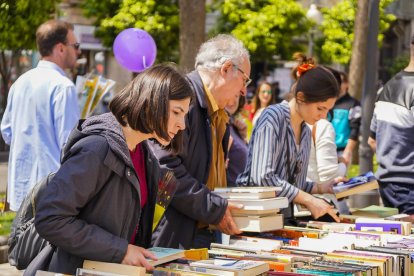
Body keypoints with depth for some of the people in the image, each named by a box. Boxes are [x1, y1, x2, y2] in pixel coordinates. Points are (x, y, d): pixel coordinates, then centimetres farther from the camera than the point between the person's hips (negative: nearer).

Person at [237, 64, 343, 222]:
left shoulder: (306, 133, 15)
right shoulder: (273, 117, -9)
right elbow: (262, 177, -19)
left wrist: (322, 188, 2)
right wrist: (309, 200, -18)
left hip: (284, 217, 7)